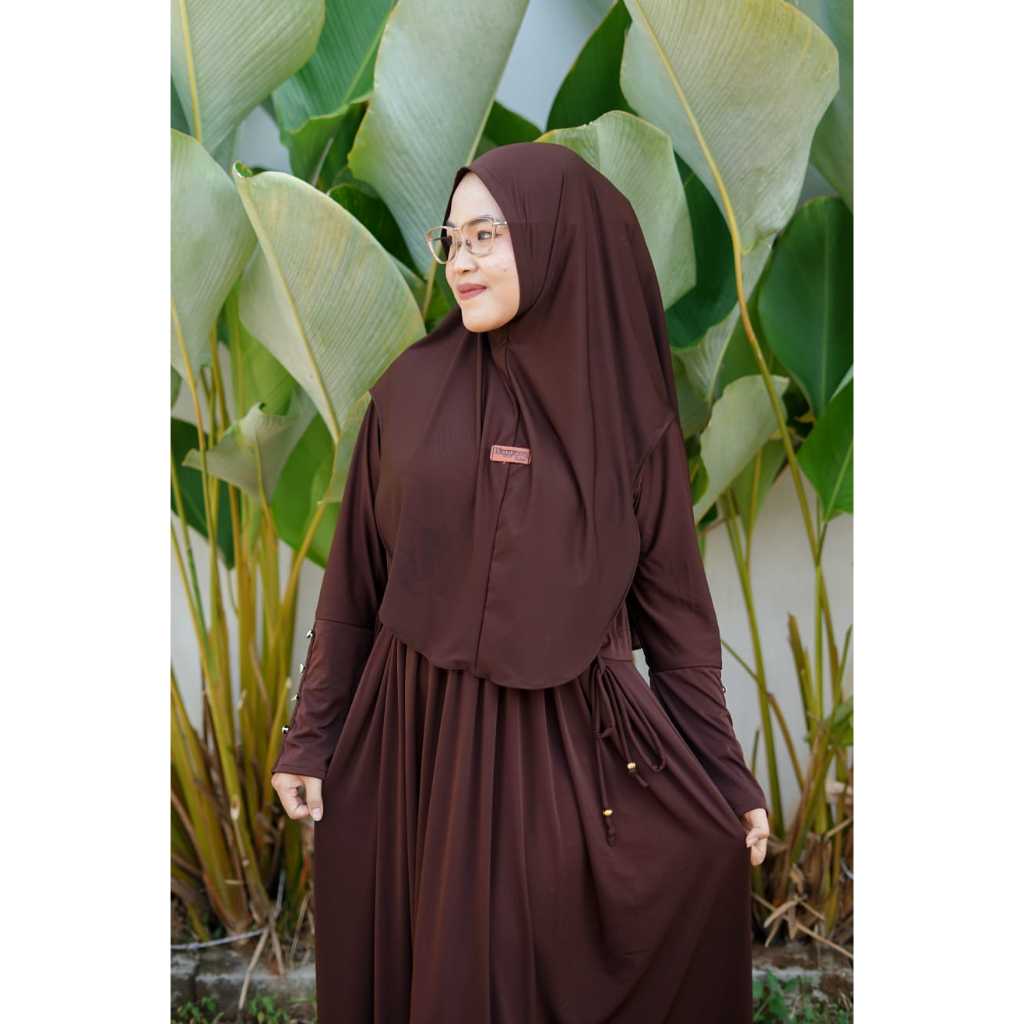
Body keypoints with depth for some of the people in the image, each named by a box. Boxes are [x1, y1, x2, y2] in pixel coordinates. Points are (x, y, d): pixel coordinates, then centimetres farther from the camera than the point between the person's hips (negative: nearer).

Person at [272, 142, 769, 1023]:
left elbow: (672, 604, 1)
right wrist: (312, 736, 2)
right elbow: (354, 578, 4)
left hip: (565, 743, -1)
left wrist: (728, 778, 0)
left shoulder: (632, 413, -1)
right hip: (417, 737, 1)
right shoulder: (411, 389, 1)